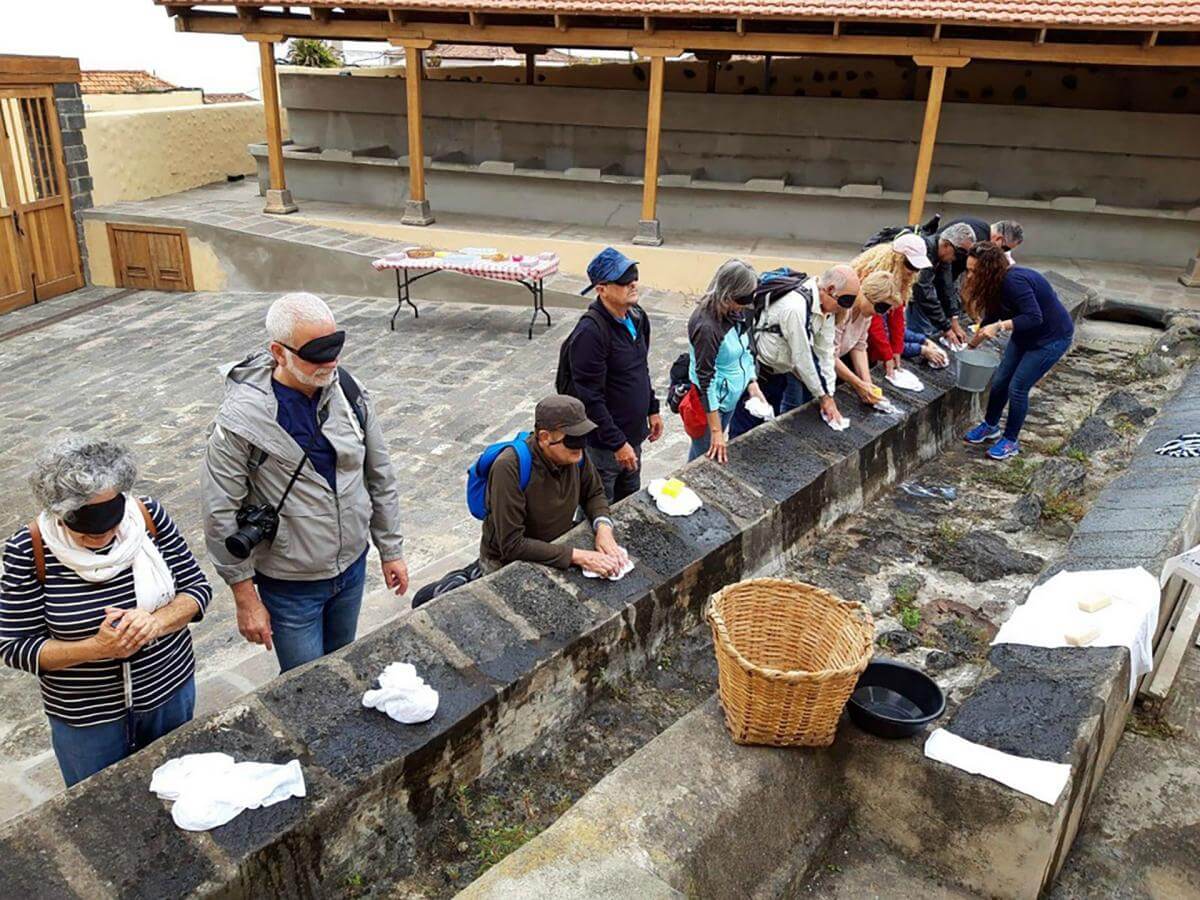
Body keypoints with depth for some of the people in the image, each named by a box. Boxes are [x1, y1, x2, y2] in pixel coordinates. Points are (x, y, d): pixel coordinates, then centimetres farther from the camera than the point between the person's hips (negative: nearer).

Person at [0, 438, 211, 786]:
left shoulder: (148, 515, -15)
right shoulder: (29, 549, -19)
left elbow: (198, 588, -7)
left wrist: (156, 622, -26)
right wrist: (97, 647, -27)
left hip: (171, 690, 2)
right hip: (86, 718, -2)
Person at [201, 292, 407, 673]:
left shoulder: (348, 390, -8)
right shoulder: (242, 418, -23)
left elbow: (380, 476, 2)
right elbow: (221, 516, -16)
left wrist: (391, 549, 6)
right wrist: (245, 596, -12)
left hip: (353, 567, 5)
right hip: (289, 585, -4)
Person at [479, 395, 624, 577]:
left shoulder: (574, 453, -11)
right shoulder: (510, 468, -27)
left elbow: (594, 493, 8)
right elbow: (512, 545, -28)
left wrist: (603, 527, -13)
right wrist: (576, 556, -31)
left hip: (559, 547, 5)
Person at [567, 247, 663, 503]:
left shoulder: (637, 316, 1)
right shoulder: (591, 331, -26)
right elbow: (590, 397, -25)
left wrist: (652, 409, 15)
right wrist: (617, 443, -22)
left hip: (632, 433, 8)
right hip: (603, 443, -8)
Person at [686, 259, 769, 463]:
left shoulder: (733, 312, -5)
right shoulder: (707, 326, -30)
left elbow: (745, 347, 12)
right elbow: (706, 380, -27)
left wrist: (752, 383, 0)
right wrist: (716, 431, -24)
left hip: (731, 398, 8)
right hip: (711, 403, -8)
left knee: (720, 457, 21)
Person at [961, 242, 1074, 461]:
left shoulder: (1014, 281, -32)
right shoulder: (996, 283, -5)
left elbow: (1034, 317, -37)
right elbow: (991, 317, 6)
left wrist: (1000, 326, -42)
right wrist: (971, 344, 8)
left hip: (1052, 337, -8)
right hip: (1025, 335, 8)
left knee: (1018, 387, -7)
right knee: (1000, 381, 10)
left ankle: (1011, 441, 10)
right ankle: (990, 426, 32)